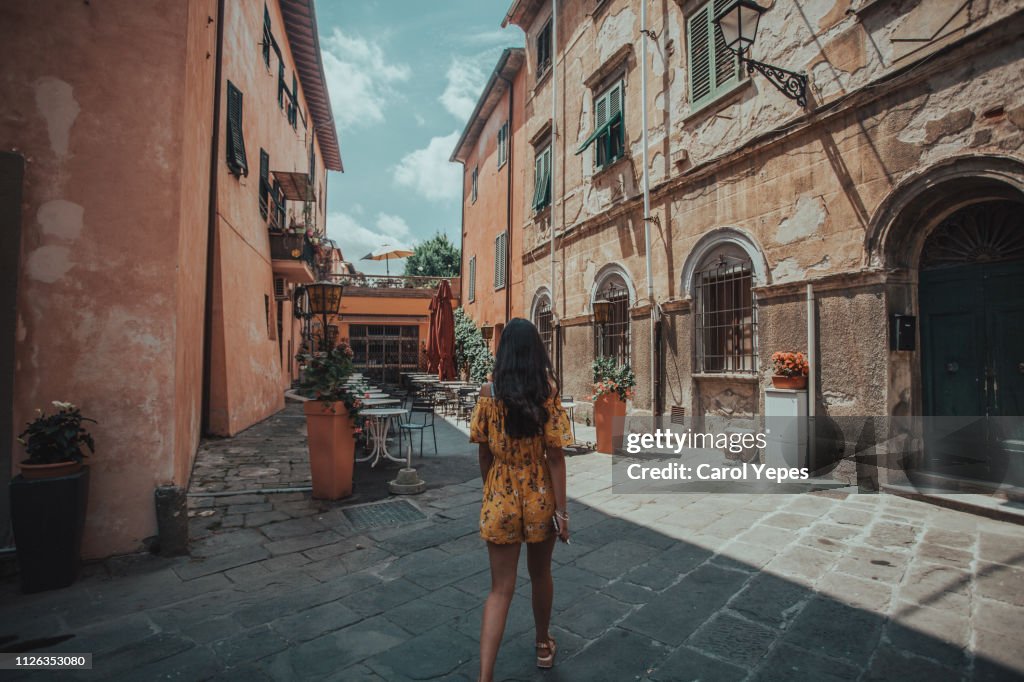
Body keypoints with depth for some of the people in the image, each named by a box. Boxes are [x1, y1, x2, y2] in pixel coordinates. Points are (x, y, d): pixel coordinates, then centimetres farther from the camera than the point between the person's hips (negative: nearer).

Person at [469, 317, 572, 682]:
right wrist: (562, 509, -6)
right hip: (540, 496, 0)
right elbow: (554, 456, -13)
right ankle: (543, 645, 45)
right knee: (540, 574, 23)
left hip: (501, 498, 0)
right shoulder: (548, 392, -12)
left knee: (501, 588, 10)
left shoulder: (488, 392, -8)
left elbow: (484, 453, -2)